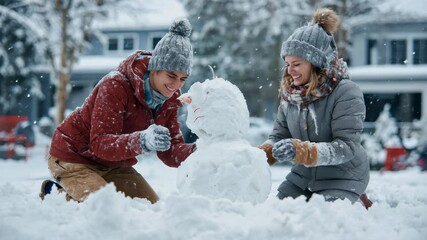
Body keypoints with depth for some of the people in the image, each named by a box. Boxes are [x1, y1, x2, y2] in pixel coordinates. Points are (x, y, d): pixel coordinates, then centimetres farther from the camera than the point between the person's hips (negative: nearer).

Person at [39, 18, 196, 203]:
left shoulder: (168, 101, -6)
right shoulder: (115, 86, -28)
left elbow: (171, 153, -8)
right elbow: (100, 143, -36)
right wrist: (142, 141, -54)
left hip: (114, 165, 8)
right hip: (73, 157, -8)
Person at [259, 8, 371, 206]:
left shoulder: (346, 93, -19)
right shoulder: (290, 92, -1)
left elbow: (347, 147, -25)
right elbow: (279, 134, 5)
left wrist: (303, 151, -39)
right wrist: (263, 153, -18)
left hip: (342, 178, -6)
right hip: (303, 176, 6)